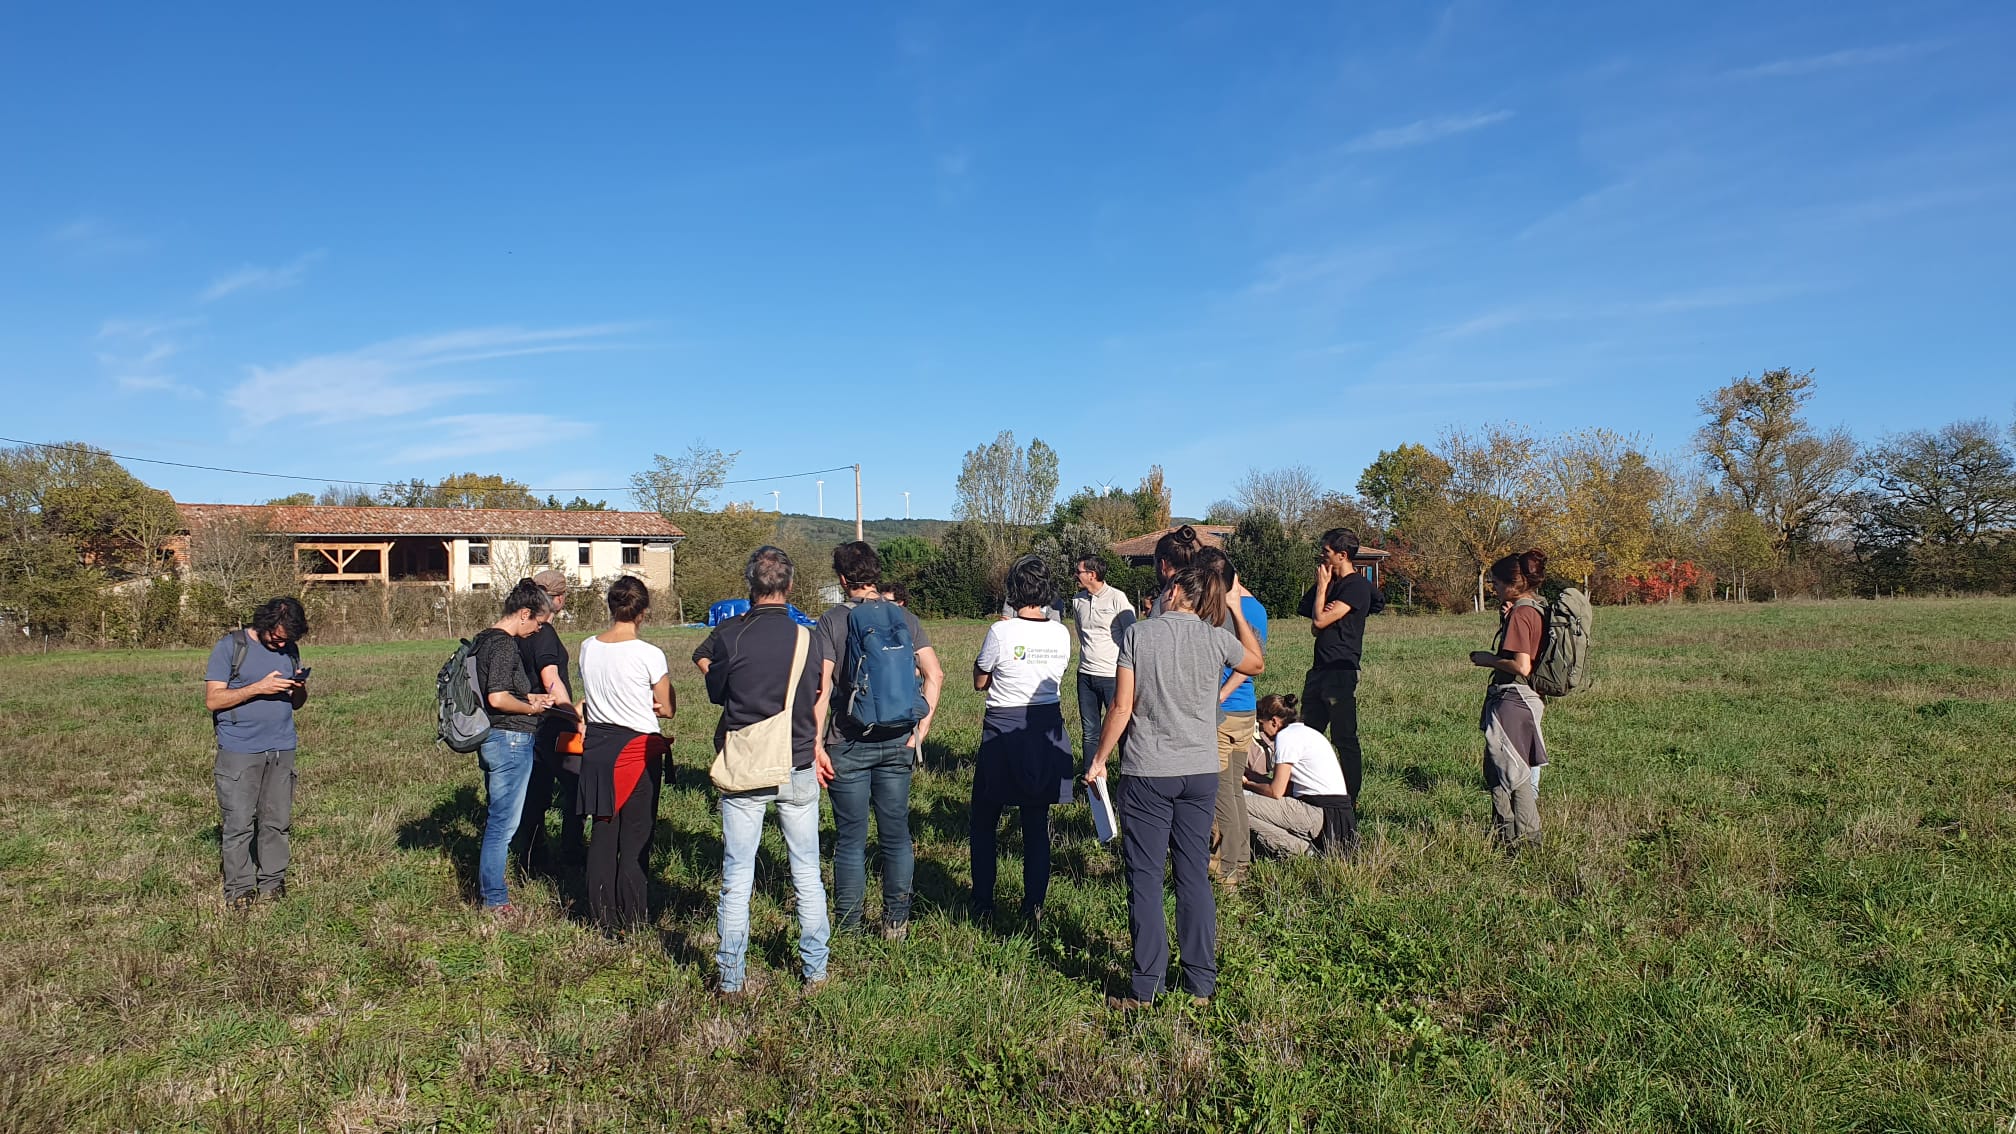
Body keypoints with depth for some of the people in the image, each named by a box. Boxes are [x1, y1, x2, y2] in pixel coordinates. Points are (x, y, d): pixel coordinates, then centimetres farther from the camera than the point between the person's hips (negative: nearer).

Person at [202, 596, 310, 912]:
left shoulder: (290, 650, 11)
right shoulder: (231, 646, -3)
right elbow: (212, 699, -8)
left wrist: (300, 688, -4)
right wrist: (258, 688, -17)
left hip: (281, 750, 4)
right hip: (239, 752, -4)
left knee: (277, 822, 6)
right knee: (238, 824, -3)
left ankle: (272, 884, 15)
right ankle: (238, 891, 6)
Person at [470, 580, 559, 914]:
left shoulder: (484, 639, 12)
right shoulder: (504, 645, -18)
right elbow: (497, 699, -26)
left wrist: (529, 698, 13)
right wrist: (531, 708, -10)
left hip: (492, 739, 10)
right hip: (511, 740, -10)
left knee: (498, 818, 20)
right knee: (503, 823, -1)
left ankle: (487, 886, 30)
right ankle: (494, 899, 7)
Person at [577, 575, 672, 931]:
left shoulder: (588, 648, 1)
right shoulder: (649, 655, -15)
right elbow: (667, 710, -6)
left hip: (597, 745, 5)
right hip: (638, 749, -5)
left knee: (602, 833, 13)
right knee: (636, 836, 5)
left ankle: (603, 916, 21)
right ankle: (632, 919, 12)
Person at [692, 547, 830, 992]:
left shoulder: (728, 636, -10)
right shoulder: (810, 637, -4)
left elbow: (716, 693, 6)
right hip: (799, 770, 2)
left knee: (736, 877, 7)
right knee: (807, 874, 13)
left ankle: (730, 978, 13)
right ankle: (815, 969, 21)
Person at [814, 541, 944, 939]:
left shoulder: (832, 621, -5)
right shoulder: (904, 618, 4)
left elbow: (822, 688, -11)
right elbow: (935, 674, -4)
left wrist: (816, 746, -9)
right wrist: (921, 728, 0)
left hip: (848, 745, -2)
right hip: (897, 742, 3)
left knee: (850, 838, 6)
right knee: (896, 834, 11)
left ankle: (849, 927, 15)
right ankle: (896, 922, 18)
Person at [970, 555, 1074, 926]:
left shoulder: (1001, 632, -15)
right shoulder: (1061, 634, -2)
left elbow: (979, 682, -2)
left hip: (1003, 732, -4)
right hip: (1047, 730, 4)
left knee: (984, 821, 12)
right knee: (1037, 824, 11)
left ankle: (983, 904, 16)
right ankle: (1034, 905, 13)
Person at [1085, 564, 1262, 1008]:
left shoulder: (1138, 634, -6)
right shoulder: (1217, 639, 0)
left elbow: (1122, 708, -7)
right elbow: (1256, 664, 21)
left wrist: (1099, 759, 4)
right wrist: (1236, 610, 22)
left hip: (1147, 774, -3)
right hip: (1200, 773, 3)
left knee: (1145, 878, 5)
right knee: (1194, 875, 11)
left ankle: (1146, 988, 8)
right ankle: (1201, 984, 17)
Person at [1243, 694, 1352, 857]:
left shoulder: (1286, 736, -9)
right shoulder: (1305, 732, 19)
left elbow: (1276, 792, -10)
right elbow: (1288, 787, 18)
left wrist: (1247, 784, 8)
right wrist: (1251, 776, 20)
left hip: (1319, 815, -10)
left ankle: (1296, 846, -7)